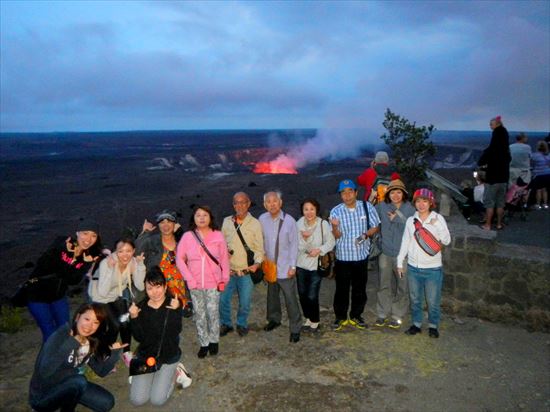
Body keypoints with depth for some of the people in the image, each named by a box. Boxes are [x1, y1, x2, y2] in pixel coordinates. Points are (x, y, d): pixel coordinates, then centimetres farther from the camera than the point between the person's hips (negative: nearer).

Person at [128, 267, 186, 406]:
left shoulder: (174, 303, -14)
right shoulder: (141, 307, -8)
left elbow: (176, 331, -24)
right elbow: (139, 337, -10)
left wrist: (175, 311, -38)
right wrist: (134, 318, -24)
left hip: (168, 356, -2)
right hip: (145, 355, 2)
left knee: (157, 400, -8)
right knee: (137, 400, -3)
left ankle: (175, 373, 17)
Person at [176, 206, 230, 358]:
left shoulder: (218, 235, -4)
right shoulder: (187, 236, -4)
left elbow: (224, 258, 1)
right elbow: (179, 258, -1)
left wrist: (224, 279, -2)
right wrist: (189, 279, -6)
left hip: (213, 283, -1)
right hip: (195, 284, 1)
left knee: (213, 313, 4)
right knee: (199, 315, 10)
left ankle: (214, 341, 26)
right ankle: (204, 344, 25)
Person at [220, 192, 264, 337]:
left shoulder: (255, 224, -5)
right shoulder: (227, 221, 3)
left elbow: (259, 248, -5)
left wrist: (257, 263, -19)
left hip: (246, 272, -2)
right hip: (229, 271, 2)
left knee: (244, 302, 8)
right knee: (223, 299, 8)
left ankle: (242, 324, 33)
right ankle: (226, 324, 31)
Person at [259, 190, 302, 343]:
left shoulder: (289, 221, -16)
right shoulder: (262, 219, -6)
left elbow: (294, 244, -11)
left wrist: (292, 266, -11)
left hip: (285, 267, -4)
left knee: (290, 299, 1)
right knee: (272, 295, 20)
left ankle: (295, 328, 15)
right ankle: (274, 319, 42)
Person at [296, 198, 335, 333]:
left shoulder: (323, 224, -13)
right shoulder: (299, 224, -7)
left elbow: (330, 242, -5)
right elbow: (297, 246, -7)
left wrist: (319, 250, -20)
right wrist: (303, 238, -26)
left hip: (316, 265, -3)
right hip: (301, 264, 3)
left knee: (312, 296, -3)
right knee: (302, 294, 14)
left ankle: (315, 321, 22)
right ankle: (308, 319, 37)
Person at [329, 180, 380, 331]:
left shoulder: (367, 207, -7)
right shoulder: (336, 211, -8)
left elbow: (375, 227, 1)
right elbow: (336, 236, -7)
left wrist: (365, 235, -19)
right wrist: (335, 227, -30)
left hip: (361, 255, 1)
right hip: (343, 256, -1)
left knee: (360, 289, 13)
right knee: (342, 289, 8)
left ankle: (356, 316, 32)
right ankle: (340, 317, 26)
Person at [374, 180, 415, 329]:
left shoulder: (409, 209, -6)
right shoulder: (382, 207, -2)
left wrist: (399, 219, -20)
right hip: (385, 253, 1)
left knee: (402, 286, 9)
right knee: (384, 285, 12)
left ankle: (397, 315, 25)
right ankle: (382, 314, 27)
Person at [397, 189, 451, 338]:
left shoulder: (438, 219, -6)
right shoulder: (411, 220, 2)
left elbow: (446, 241, -10)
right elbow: (405, 242, 8)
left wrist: (437, 225, -24)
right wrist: (400, 262, 8)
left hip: (433, 268, -3)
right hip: (413, 267, 3)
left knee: (433, 301, 9)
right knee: (415, 299, 16)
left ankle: (433, 326, 29)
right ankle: (416, 324, 33)